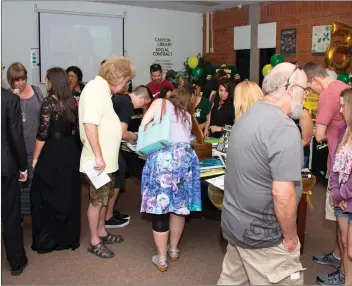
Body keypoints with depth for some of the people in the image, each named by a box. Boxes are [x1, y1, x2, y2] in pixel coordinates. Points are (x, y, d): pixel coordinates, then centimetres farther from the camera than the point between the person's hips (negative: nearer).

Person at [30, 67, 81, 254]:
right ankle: (69, 237, 22)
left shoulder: (48, 103, -13)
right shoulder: (71, 102, 6)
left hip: (52, 153, -6)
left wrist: (35, 158, -5)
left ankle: (47, 240, 12)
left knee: (46, 195, 6)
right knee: (68, 195, 13)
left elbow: (43, 134, -14)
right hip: (70, 151, 7)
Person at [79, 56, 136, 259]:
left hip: (107, 159, 10)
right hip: (99, 160, -10)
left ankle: (102, 232, 35)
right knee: (97, 200, 3)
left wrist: (129, 135, 21)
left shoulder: (103, 89, 12)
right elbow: (89, 124, -28)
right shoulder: (96, 89, -19)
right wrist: (98, 156, -27)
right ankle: (94, 242, 18)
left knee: (105, 198, 20)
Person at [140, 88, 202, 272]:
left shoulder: (160, 103, 18)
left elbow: (143, 126, 10)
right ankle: (173, 249, 33)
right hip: (186, 157, 4)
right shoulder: (187, 116, 29)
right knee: (179, 205, 18)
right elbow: (186, 137, 20)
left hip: (162, 157, -4)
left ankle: (162, 259, 13)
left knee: (159, 207, 4)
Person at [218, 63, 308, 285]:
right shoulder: (284, 128, -22)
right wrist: (290, 237, -13)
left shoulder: (250, 116, 8)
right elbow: (282, 194, -27)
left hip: (235, 223, 9)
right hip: (262, 234, -9)